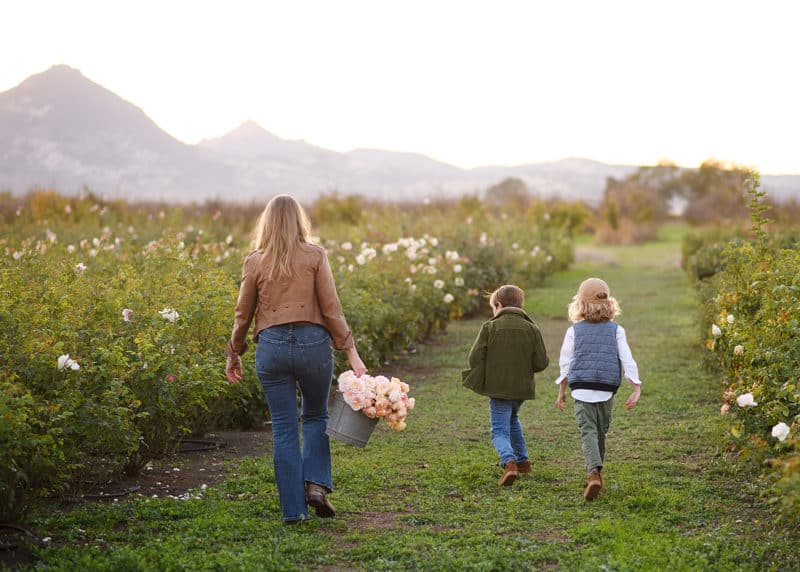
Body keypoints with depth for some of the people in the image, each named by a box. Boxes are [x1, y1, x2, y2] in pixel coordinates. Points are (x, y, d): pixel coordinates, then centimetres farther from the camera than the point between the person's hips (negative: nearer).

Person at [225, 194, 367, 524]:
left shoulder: (254, 262, 5)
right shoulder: (315, 256, 1)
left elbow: (243, 315, 9)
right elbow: (331, 309, -5)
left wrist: (233, 355, 20)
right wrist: (351, 352, -3)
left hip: (271, 346, 1)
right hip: (313, 343, 0)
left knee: (283, 429, 7)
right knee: (315, 416, 20)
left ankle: (293, 508, 7)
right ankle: (316, 484, 2)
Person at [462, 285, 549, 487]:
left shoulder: (489, 327, -7)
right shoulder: (532, 329, -1)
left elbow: (475, 358, -12)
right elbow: (541, 362, -3)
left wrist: (480, 379, 5)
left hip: (498, 388, -4)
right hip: (522, 388, 4)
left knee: (500, 431, -2)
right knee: (512, 420, 30)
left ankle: (509, 462, -28)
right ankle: (522, 460, 34)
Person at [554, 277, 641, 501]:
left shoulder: (574, 331, 1)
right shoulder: (616, 330, 3)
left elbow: (565, 363, 4)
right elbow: (627, 361, -2)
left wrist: (561, 391, 14)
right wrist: (636, 389, -1)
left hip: (581, 389, -2)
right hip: (606, 391, 2)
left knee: (588, 432, -7)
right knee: (601, 432, 18)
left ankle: (594, 472, -29)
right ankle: (595, 471, 30)